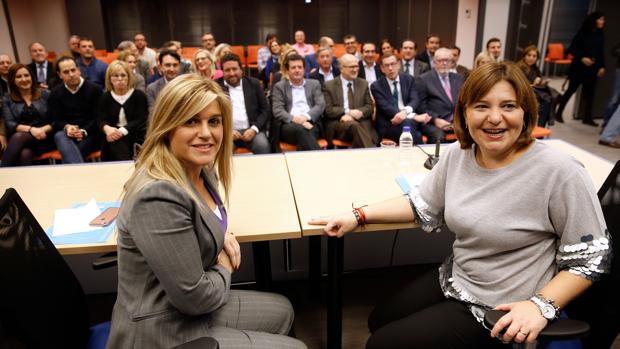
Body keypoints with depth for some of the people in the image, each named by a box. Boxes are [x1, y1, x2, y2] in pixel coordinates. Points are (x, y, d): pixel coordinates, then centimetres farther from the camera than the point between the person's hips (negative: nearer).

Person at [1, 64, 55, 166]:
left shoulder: (45, 94, 12)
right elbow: (9, 124, 1)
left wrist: (43, 129, -16)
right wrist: (30, 129, -18)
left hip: (44, 138, -1)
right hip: (19, 140, 1)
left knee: (18, 137, -35)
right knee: (25, 154, -37)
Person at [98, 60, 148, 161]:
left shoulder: (139, 95, 4)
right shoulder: (105, 97, 13)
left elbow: (140, 120, -6)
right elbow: (101, 120, 3)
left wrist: (122, 131, -23)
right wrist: (107, 128, -24)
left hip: (135, 135, -1)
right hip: (115, 136, 1)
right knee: (117, 144, -31)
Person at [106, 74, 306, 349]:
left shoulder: (202, 172, -2)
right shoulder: (159, 195, -31)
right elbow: (193, 296, -27)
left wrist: (223, 236, -2)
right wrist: (224, 268, -7)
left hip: (191, 310, 9)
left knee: (282, 311, 22)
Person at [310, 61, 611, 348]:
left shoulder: (559, 172, -23)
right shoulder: (457, 153, -5)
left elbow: (592, 258, -14)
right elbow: (422, 205, 5)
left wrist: (542, 306, -25)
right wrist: (358, 216, -4)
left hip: (501, 312, -6)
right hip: (453, 279, 7)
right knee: (379, 322, 17)